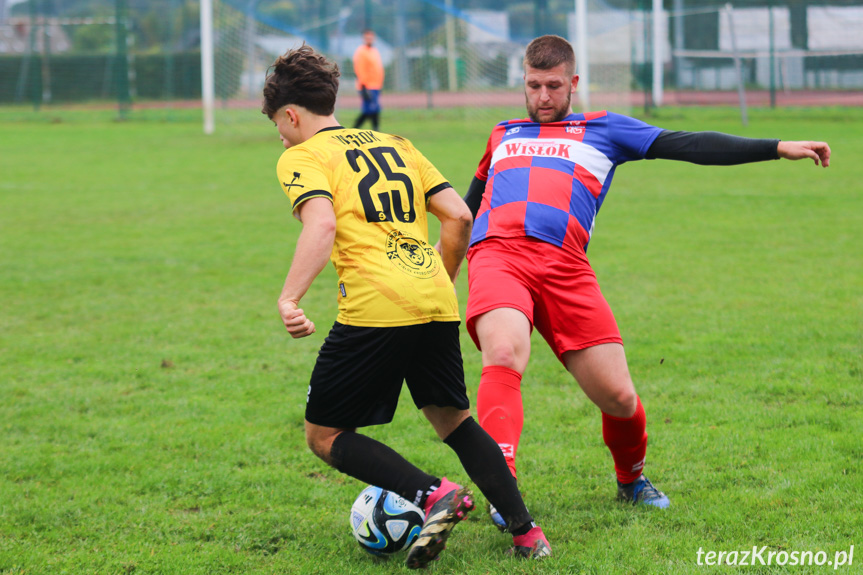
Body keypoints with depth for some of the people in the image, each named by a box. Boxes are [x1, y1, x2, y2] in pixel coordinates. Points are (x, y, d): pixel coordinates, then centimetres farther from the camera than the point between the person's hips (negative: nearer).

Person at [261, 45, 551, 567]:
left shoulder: (301, 157, 6)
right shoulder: (396, 145, 24)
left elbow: (322, 224, -14)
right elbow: (458, 216, 17)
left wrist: (289, 299, -22)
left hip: (374, 308, -6)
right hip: (436, 304, 6)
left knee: (325, 435, 6)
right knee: (452, 419, 23)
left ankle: (434, 494, -12)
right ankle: (526, 531, 14)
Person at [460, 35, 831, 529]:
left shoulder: (603, 130, 22)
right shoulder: (503, 135, 29)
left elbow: (688, 145, 15)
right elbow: (468, 204, 42)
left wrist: (777, 149, 8)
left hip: (565, 267, 0)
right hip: (497, 253, 0)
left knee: (619, 397, -4)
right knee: (504, 358, -30)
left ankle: (631, 478, 27)